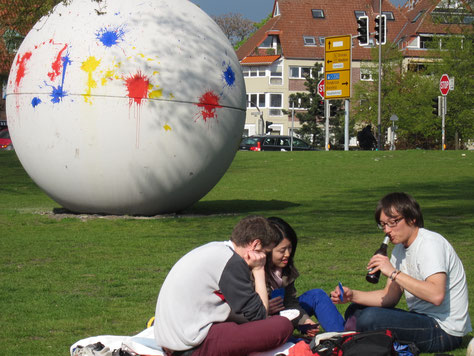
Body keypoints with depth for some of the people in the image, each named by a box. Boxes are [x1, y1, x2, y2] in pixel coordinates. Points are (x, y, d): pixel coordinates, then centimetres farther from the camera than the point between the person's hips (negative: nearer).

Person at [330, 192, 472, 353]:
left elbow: (436, 295, -31)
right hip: (422, 318, 10)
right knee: (355, 311, 10)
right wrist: (352, 295, -2)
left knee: (371, 317, -25)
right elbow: (390, 296, 13)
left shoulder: (431, 243, -17)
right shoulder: (400, 248, 13)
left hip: (445, 330, -10)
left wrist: (394, 273, -27)